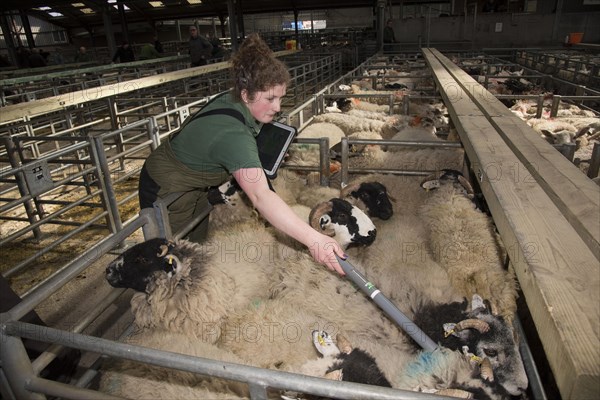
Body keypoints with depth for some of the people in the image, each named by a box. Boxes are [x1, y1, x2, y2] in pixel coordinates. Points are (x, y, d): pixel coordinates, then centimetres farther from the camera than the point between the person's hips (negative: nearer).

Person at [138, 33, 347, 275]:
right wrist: (313, 240, -57)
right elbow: (260, 196, -51)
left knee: (197, 244, 21)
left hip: (193, 183, 8)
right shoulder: (233, 135, -39)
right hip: (167, 191, -8)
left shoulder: (229, 99, -13)